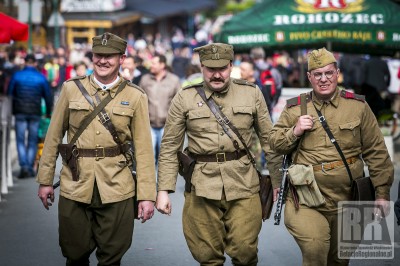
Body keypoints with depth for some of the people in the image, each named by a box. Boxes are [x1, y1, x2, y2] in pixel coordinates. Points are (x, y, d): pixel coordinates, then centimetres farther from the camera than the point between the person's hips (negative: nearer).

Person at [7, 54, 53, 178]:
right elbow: (48, 96, 4)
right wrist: (48, 113, 14)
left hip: (20, 112, 0)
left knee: (21, 141, 2)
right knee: (32, 142, 8)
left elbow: (9, 93, 3)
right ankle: (30, 168, 7)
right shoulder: (41, 77, 2)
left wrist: (11, 111, 9)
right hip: (35, 113, 1)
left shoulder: (16, 75, 1)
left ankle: (24, 166, -13)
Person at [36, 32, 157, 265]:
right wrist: (45, 180, 8)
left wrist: (147, 195, -5)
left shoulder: (135, 97, 0)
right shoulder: (71, 89, 4)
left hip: (117, 189, -1)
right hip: (75, 187, 1)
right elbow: (54, 137, 9)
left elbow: (143, 149, -2)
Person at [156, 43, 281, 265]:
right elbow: (170, 147, 4)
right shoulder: (184, 99, 3)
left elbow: (268, 138, 10)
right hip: (202, 185, 0)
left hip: (243, 182, 0)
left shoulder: (252, 94, 5)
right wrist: (164, 190, -1)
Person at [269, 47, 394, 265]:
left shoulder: (357, 106, 2)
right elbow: (274, 143, 9)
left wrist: (382, 191, -1)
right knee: (314, 249, -23)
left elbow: (376, 151, 2)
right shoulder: (294, 108, 4)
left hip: (347, 201, 1)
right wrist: (294, 132, -11)